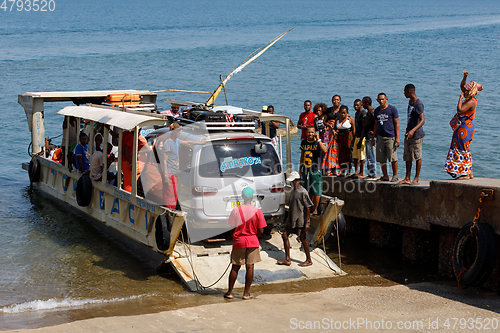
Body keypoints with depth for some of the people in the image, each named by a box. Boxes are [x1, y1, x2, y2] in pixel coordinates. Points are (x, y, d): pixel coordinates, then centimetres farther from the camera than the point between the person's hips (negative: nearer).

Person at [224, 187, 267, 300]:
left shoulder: (236, 210, -10)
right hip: (252, 242, 0)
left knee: (235, 267, 8)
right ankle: (246, 293, 10)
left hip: (239, 242, 0)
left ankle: (230, 292, 13)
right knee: (250, 267, 6)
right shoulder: (258, 211, -8)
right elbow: (260, 231, -5)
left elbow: (231, 228, -6)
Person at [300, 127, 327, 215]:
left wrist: (318, 139, -24)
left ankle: (315, 209, 6)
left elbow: (324, 150, -27)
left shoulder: (318, 142, -6)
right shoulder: (304, 142, 8)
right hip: (306, 170, 4)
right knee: (308, 190, 14)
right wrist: (300, 168, 19)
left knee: (316, 191, -3)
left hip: (316, 170, -4)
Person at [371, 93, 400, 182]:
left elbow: (396, 124, -4)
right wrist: (373, 137, 18)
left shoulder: (392, 109, -3)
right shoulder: (376, 111, 12)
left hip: (391, 137, -5)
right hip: (380, 137, 5)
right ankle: (385, 176, 14)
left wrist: (397, 138, -10)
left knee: (393, 158, -5)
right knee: (381, 159, 4)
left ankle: (395, 176, 6)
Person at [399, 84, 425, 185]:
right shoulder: (410, 102, 13)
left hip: (416, 135, -9)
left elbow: (422, 120, -27)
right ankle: (407, 178, 15)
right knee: (407, 157, 10)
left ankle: (416, 178, 6)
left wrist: (413, 130, -38)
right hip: (408, 134, 9)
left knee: (417, 157, 0)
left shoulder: (418, 104, -17)